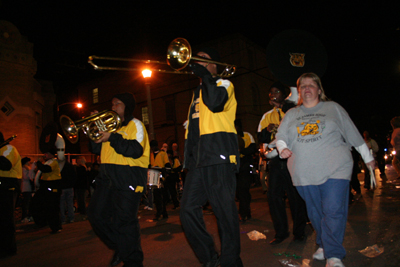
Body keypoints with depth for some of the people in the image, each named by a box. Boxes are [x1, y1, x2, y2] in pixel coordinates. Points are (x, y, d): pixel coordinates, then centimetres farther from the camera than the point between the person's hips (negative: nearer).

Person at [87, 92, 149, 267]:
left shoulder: (135, 124, 2)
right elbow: (96, 149, 18)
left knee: (124, 221, -8)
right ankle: (119, 247, 26)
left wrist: (112, 137, -18)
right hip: (107, 176, 8)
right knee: (96, 214, 8)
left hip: (128, 178, -8)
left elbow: (136, 150, -15)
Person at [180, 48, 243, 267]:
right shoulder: (197, 92, 28)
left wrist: (204, 74, -5)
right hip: (197, 157, 7)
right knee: (188, 209, 1)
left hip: (218, 155, -7)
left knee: (225, 211, -4)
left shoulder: (223, 84, 7)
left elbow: (215, 103, -17)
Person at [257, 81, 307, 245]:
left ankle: (299, 231, 17)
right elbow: (261, 138, 15)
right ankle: (281, 232, 16)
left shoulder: (291, 110, 7)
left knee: (295, 196, 1)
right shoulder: (267, 116, 19)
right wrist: (267, 130, -5)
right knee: (274, 196, 2)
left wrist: (281, 105, -12)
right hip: (275, 160, 4)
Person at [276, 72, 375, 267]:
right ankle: (324, 245, 27)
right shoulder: (291, 114, 17)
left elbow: (353, 134, 15)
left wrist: (368, 157, 18)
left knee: (333, 211, -11)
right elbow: (281, 137, 14)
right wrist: (282, 148, -9)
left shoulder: (333, 108, 12)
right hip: (304, 173, 3)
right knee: (315, 213, 9)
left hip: (334, 170, -2)